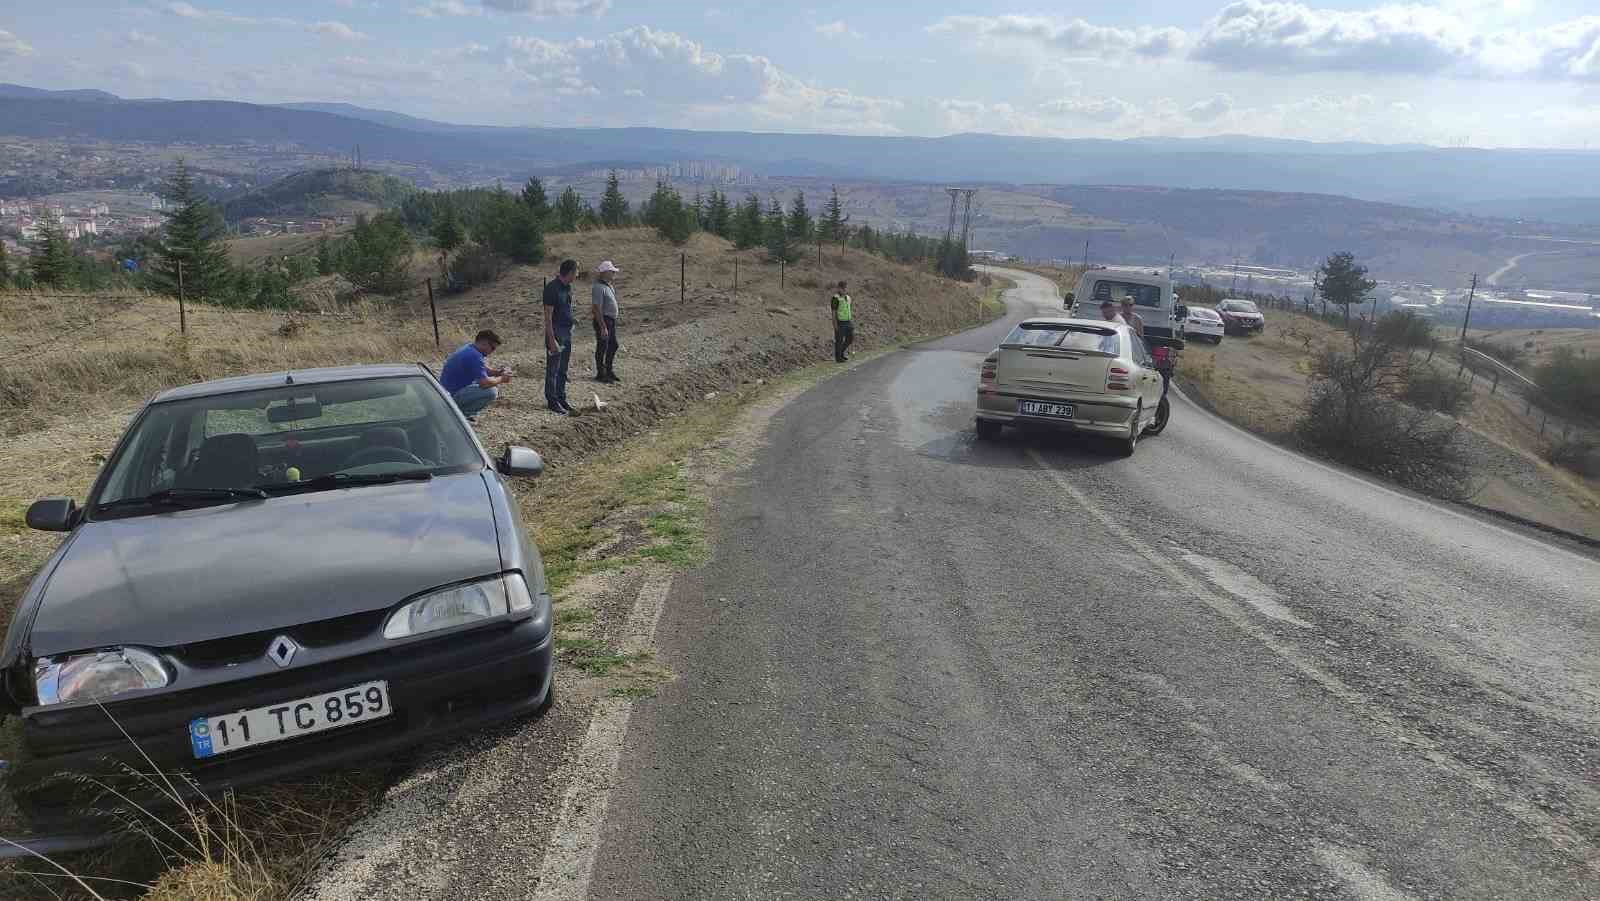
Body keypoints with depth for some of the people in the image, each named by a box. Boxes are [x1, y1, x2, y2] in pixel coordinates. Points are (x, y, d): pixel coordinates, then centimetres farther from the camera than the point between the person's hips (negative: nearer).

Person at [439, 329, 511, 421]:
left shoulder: (469, 348, 8)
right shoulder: (474, 356, -24)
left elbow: (485, 369, 21)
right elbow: (484, 383, -30)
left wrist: (499, 372, 1)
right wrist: (501, 379, -12)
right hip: (452, 396, -11)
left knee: (492, 382, 16)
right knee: (492, 391, -25)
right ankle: (460, 414, -8)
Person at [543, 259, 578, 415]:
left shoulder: (567, 287, 10)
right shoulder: (552, 289, -17)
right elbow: (548, 316, -19)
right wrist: (552, 340, -22)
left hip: (567, 332, 9)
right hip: (556, 333, -9)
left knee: (563, 370, 15)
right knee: (553, 370, 0)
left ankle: (561, 399, 23)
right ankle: (552, 402, 5)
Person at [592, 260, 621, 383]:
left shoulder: (608, 285, 10)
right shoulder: (599, 287, -21)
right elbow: (597, 309, -24)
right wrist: (603, 327, -25)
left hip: (611, 320, 10)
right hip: (603, 320, -10)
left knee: (613, 345, 17)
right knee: (602, 347, 1)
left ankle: (609, 371, 31)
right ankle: (600, 374, 12)